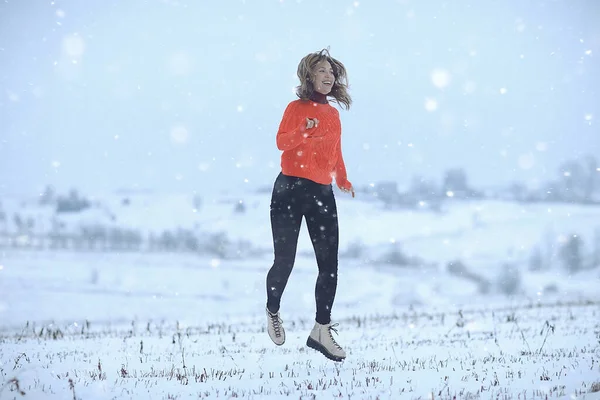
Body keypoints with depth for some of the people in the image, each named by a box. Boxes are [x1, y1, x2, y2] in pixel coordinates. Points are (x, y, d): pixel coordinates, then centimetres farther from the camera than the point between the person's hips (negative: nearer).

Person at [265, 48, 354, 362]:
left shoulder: (332, 114, 16)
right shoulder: (297, 108, -1)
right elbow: (281, 141, -15)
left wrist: (343, 180, 9)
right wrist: (305, 132, -33)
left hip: (322, 194, 5)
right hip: (290, 189, -5)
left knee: (329, 264, -4)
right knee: (285, 261, -4)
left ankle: (322, 331, -1)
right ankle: (272, 312, 24)